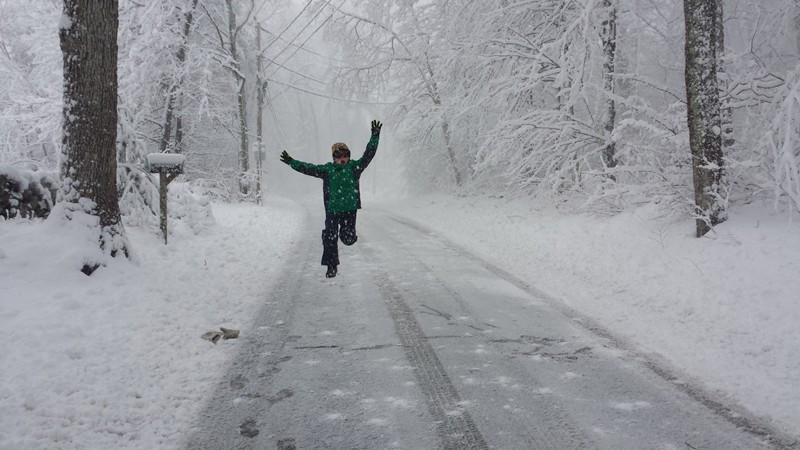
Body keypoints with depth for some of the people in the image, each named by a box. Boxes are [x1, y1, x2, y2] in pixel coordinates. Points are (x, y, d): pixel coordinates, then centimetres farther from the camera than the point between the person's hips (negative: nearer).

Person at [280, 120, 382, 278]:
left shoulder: (354, 167, 1)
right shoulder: (327, 169, 3)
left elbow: (368, 155, -6)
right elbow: (309, 168, 6)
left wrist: (375, 136, -14)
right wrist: (291, 162, 3)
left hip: (350, 209, 0)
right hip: (332, 209, 0)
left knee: (348, 239, 2)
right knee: (330, 238, -3)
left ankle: (346, 232, 41)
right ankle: (332, 266, 9)